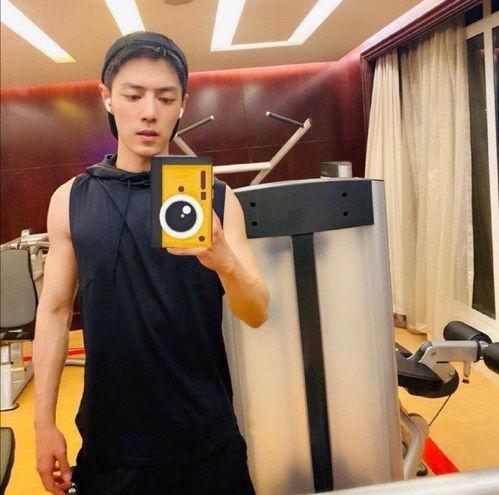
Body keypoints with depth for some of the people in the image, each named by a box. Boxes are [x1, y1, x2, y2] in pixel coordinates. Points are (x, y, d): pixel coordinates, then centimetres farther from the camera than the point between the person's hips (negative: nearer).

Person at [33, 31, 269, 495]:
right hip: (110, 436, 1)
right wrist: (44, 424, 1)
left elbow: (257, 314, -8)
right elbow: (55, 311, 3)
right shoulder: (70, 200, -1)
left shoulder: (215, 197, -4)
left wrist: (224, 261, -28)